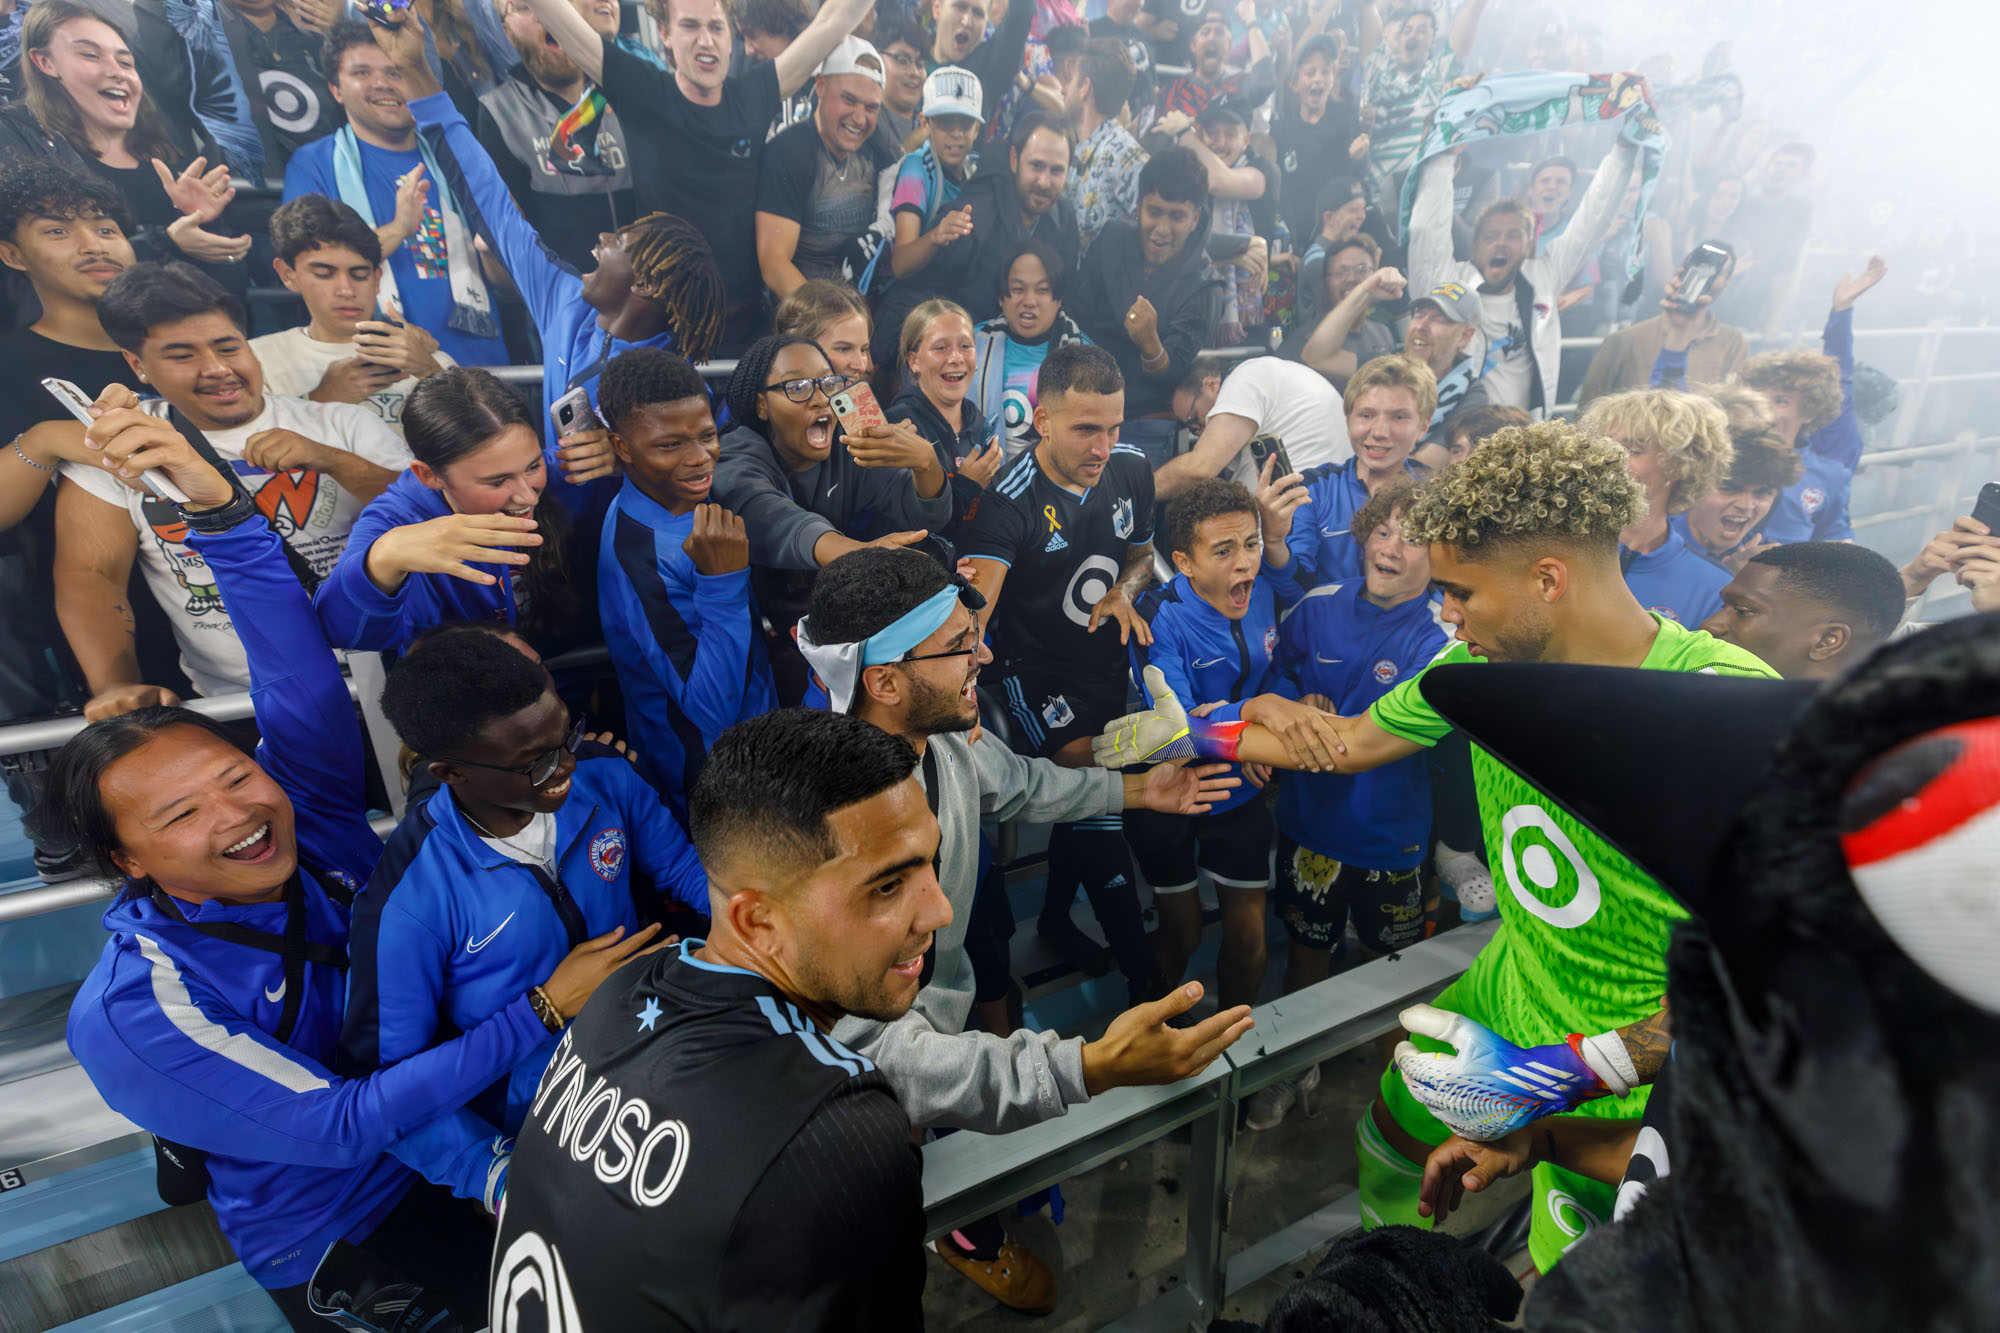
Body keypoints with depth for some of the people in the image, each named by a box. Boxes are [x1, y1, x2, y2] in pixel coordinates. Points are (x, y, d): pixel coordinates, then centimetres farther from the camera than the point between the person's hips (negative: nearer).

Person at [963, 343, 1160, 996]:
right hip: (1039, 674, -6)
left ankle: (1056, 915, 44)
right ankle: (1143, 971, 10)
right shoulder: (1011, 501, -24)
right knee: (1096, 802, -8)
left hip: (1107, 663, 6)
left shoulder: (1131, 467, -4)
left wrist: (1123, 591, -9)